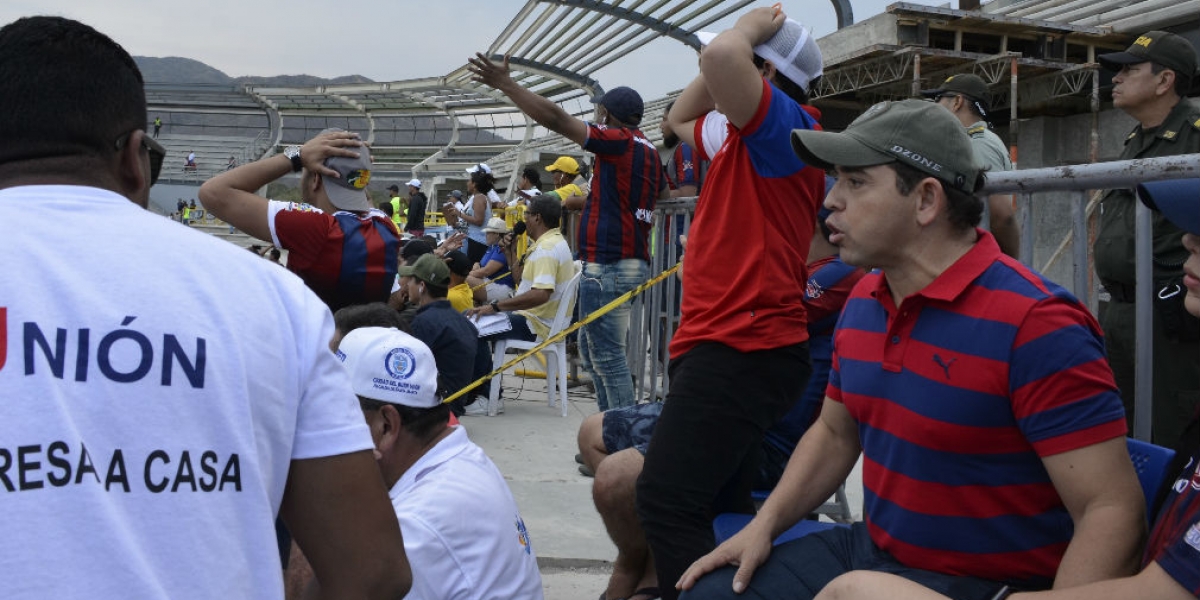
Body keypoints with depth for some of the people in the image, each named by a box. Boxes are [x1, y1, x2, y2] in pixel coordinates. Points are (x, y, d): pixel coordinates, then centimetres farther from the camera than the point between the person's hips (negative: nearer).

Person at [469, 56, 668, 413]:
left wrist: (505, 84, -13)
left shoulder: (618, 142, -10)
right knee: (590, 348, 19)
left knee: (607, 355, -6)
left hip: (608, 264, -10)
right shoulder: (649, 152, 15)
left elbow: (556, 119, -16)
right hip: (632, 261, 10)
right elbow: (664, 193, 34)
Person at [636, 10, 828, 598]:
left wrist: (751, 27, -4)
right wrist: (750, 33, 28)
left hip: (743, 348, -10)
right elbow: (680, 118, 39)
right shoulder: (743, 137, 20)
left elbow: (720, 55, -27)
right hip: (721, 344, 10)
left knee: (667, 502, -20)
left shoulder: (788, 125, -8)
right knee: (713, 512, 11)